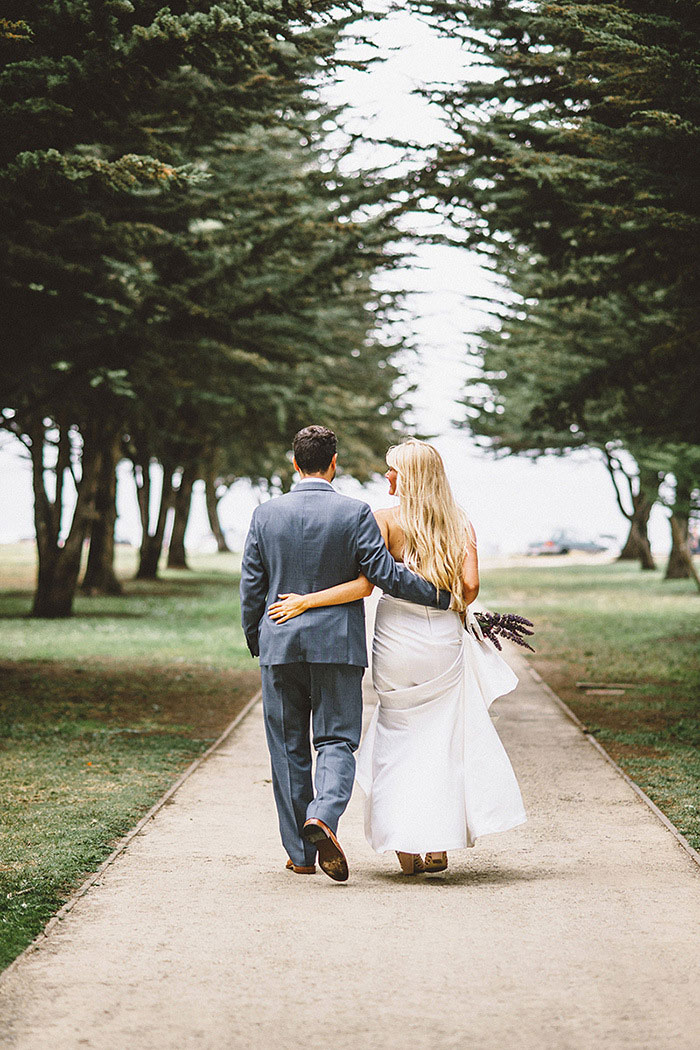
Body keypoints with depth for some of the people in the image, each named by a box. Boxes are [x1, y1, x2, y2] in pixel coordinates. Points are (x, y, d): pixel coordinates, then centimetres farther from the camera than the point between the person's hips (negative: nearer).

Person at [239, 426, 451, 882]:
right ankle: (322, 816, -23)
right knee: (337, 740, 4)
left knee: (288, 746, 10)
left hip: (280, 643, 2)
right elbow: (386, 573, -10)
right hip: (338, 644, -2)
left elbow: (251, 585, 4)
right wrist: (441, 596, 1)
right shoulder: (355, 513, -7)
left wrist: (253, 639, 18)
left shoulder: (266, 514, 1)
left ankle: (300, 852, 12)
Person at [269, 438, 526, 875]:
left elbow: (366, 584, -16)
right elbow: (470, 584, -7)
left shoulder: (386, 520, -6)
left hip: (398, 638, -2)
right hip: (445, 642, 2)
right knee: (442, 739, 12)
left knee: (400, 739, 13)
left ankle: (407, 843, 10)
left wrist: (306, 601, -12)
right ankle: (436, 845, 7)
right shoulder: (460, 523, 3)